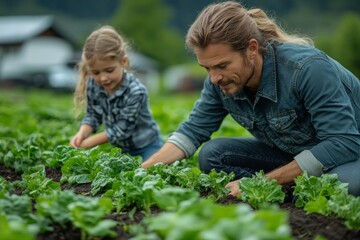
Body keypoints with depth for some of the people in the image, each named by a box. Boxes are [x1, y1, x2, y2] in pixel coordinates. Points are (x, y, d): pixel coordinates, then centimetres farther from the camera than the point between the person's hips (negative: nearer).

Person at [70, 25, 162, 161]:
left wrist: (88, 143, -22)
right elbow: (93, 115, -1)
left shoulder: (136, 92, -32)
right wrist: (82, 134, -21)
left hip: (146, 147, -5)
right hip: (120, 148, 5)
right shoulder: (93, 85, -16)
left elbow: (121, 130, -26)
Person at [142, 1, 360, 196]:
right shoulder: (220, 80, -14)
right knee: (211, 154, -12)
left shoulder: (308, 68, -33)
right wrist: (145, 169, -19)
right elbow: (193, 130, -3)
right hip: (290, 154, 5)